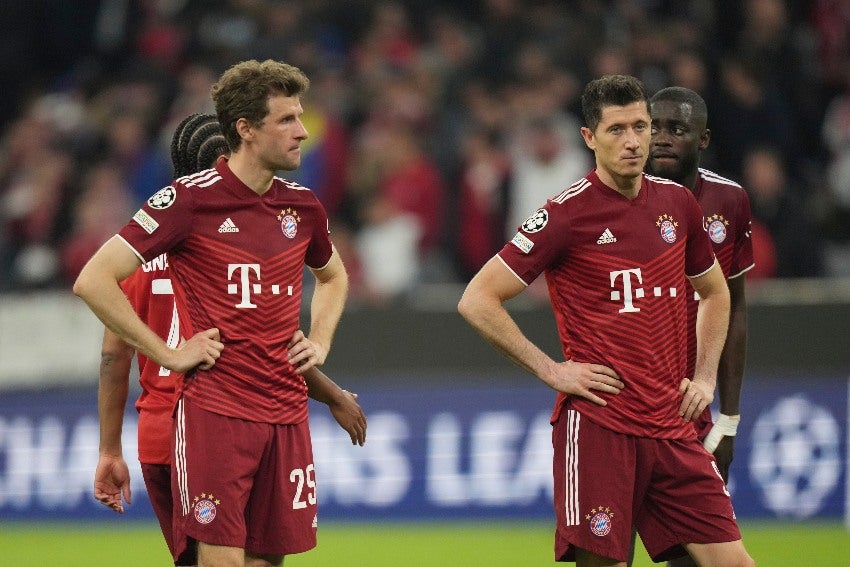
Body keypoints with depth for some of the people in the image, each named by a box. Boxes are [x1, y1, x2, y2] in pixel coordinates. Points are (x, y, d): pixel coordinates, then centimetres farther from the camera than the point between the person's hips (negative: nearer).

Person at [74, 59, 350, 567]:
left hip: (286, 410, 6)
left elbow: (333, 276, 32)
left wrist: (321, 341, 14)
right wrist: (168, 354, -10)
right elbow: (94, 281, -10)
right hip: (215, 407, -6)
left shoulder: (302, 205, 10)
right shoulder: (191, 199, -8)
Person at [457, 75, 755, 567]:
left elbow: (715, 292, 28)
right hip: (597, 427, -5)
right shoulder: (568, 213, -7)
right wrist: (551, 370, -10)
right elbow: (477, 301, -7)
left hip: (672, 427, 5)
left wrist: (705, 376, 14)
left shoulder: (677, 203, 10)